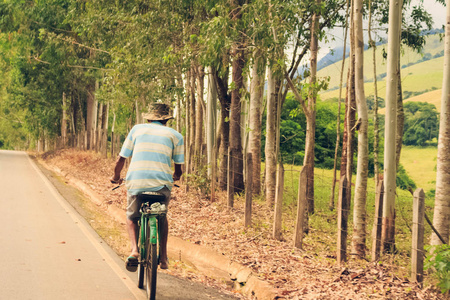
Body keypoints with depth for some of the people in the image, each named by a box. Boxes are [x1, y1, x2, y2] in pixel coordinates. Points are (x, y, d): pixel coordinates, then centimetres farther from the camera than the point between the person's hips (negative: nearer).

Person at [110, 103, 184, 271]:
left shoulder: (137, 129, 15)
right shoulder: (175, 135, 13)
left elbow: (121, 159, 14)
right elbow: (178, 169, 14)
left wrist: (116, 177, 32)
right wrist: (176, 177, 38)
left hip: (136, 182, 0)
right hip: (162, 184, 0)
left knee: (132, 217, 23)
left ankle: (134, 250, -1)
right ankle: (163, 257, 24)